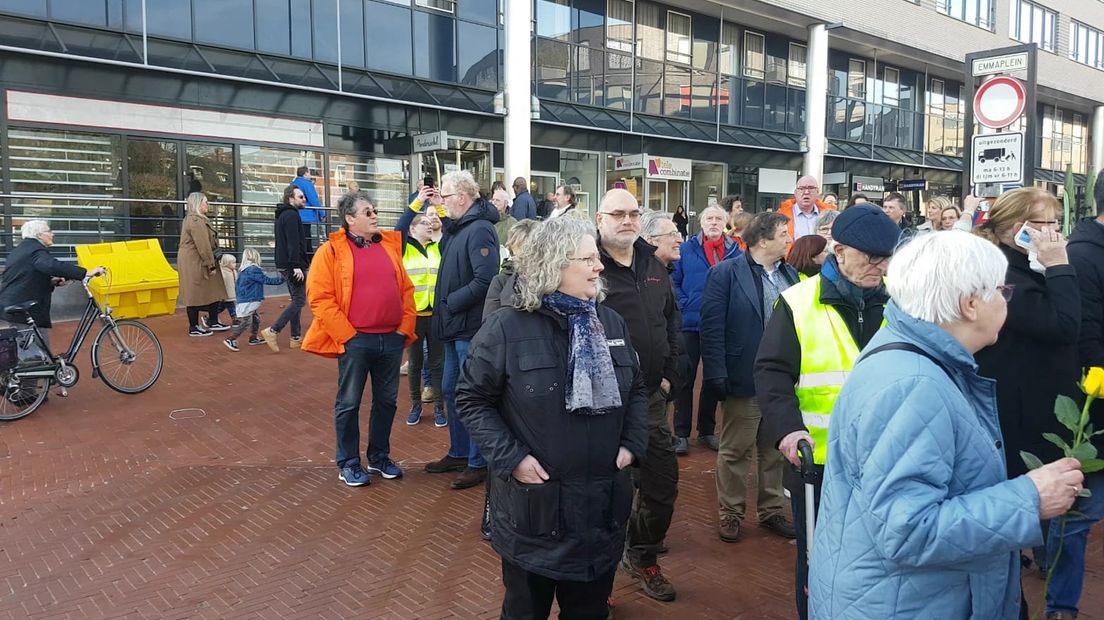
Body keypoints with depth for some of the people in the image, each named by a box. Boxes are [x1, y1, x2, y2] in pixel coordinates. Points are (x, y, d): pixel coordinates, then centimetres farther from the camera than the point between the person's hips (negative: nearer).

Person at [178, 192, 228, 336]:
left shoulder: (195, 219, 17)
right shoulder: (196, 221, -18)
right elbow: (203, 246, -21)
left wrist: (212, 263, 18)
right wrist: (211, 265, -18)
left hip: (196, 263, 11)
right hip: (194, 264, -11)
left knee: (211, 292, 13)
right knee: (195, 294, -2)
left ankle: (213, 322, 20)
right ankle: (193, 328, 6)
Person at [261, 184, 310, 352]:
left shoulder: (284, 214, 18)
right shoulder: (291, 215, -13)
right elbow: (293, 243, -21)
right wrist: (297, 266, -25)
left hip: (285, 265, 10)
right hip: (293, 265, -10)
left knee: (296, 300, 14)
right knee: (299, 300, -8)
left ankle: (296, 338, 17)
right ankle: (272, 331, -13)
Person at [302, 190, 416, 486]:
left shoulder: (390, 245, 10)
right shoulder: (331, 251, -4)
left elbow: (406, 289, 13)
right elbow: (320, 298, -9)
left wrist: (405, 327, 3)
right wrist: (347, 335, -12)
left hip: (391, 339, 5)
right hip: (355, 340, -5)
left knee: (386, 401, 13)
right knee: (349, 403, 4)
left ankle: (379, 457, 28)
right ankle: (348, 464, 18)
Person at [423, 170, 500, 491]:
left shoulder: (479, 230, -17)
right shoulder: (458, 227, 12)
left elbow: (485, 280, -26)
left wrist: (450, 303, -18)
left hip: (471, 329, -10)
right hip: (455, 329, 10)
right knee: (451, 391, 18)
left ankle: (479, 462, 12)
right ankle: (459, 453, 32)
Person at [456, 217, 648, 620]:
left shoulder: (611, 323, 5)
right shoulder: (507, 327, -11)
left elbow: (636, 390, 15)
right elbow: (472, 399, -7)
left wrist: (632, 445, 0)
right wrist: (511, 458, -15)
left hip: (602, 505, 4)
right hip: (534, 504, -4)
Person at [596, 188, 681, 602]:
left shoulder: (655, 269, 10)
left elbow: (672, 324, 18)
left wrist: (669, 377, 10)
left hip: (651, 397, 6)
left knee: (663, 483, 14)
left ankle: (641, 556, 37)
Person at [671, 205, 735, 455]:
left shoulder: (734, 251, 4)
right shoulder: (687, 249, 0)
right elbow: (673, 281, 0)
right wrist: (683, 305, -10)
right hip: (690, 323, -2)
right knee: (685, 378, 1)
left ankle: (707, 430, 23)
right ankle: (681, 433, 9)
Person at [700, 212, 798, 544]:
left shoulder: (790, 274, 9)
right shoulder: (726, 274, -10)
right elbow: (711, 328, -14)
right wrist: (717, 376, -18)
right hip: (744, 380, -5)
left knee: (776, 450, 17)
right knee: (735, 450, 8)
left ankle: (772, 510, 32)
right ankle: (730, 513, 23)